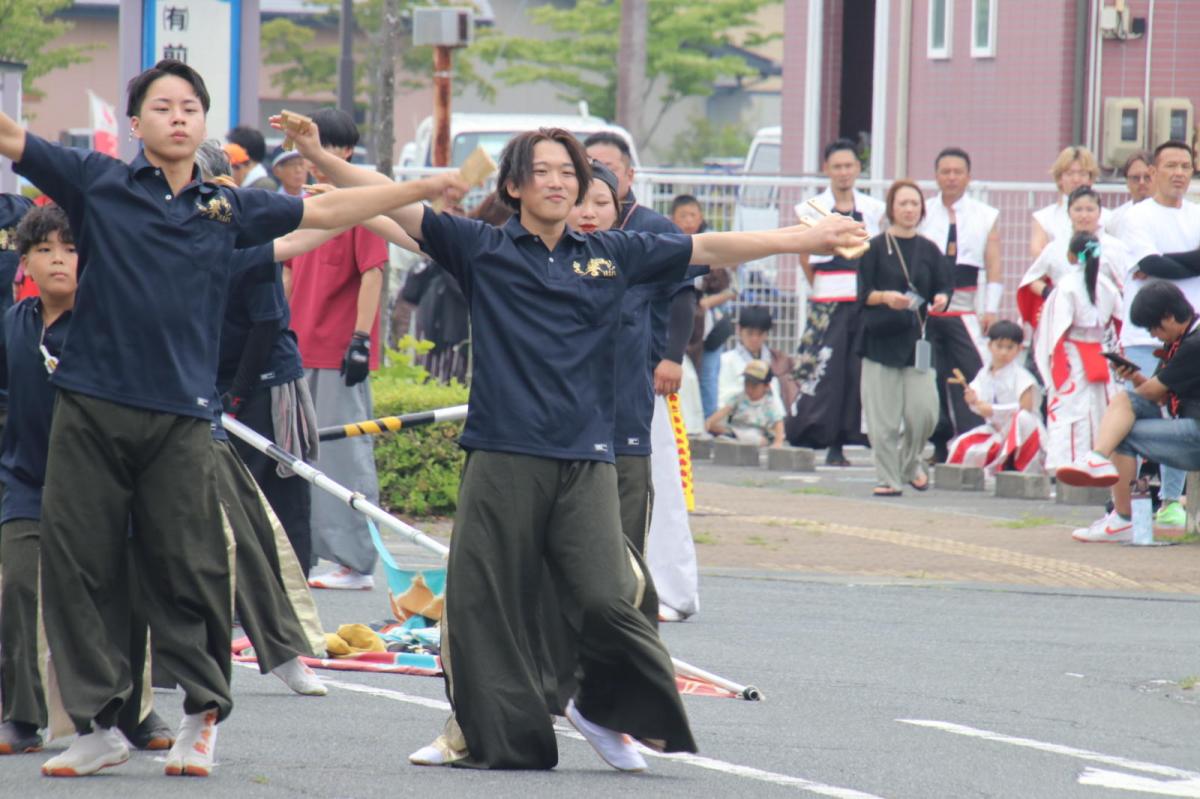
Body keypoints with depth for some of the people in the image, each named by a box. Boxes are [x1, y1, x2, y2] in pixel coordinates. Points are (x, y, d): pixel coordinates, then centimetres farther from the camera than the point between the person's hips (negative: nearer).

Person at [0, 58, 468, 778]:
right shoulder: (99, 183, 7)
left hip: (182, 418, 1)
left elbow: (325, 212, 20)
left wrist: (426, 187, 22)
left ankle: (204, 713, 16)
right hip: (92, 406, -1)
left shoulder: (229, 208, 14)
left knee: (189, 570, 1)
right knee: (75, 567, 0)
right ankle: (98, 724, 9)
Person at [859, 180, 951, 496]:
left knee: (923, 411, -5)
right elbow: (862, 294, -4)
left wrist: (941, 299, -8)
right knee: (884, 416, -4)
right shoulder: (876, 248, 0)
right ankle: (888, 478, 5)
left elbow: (944, 286, 14)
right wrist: (886, 297, -22)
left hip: (917, 339, 2)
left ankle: (911, 464, 21)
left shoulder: (928, 250, 9)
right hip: (881, 337, -2)